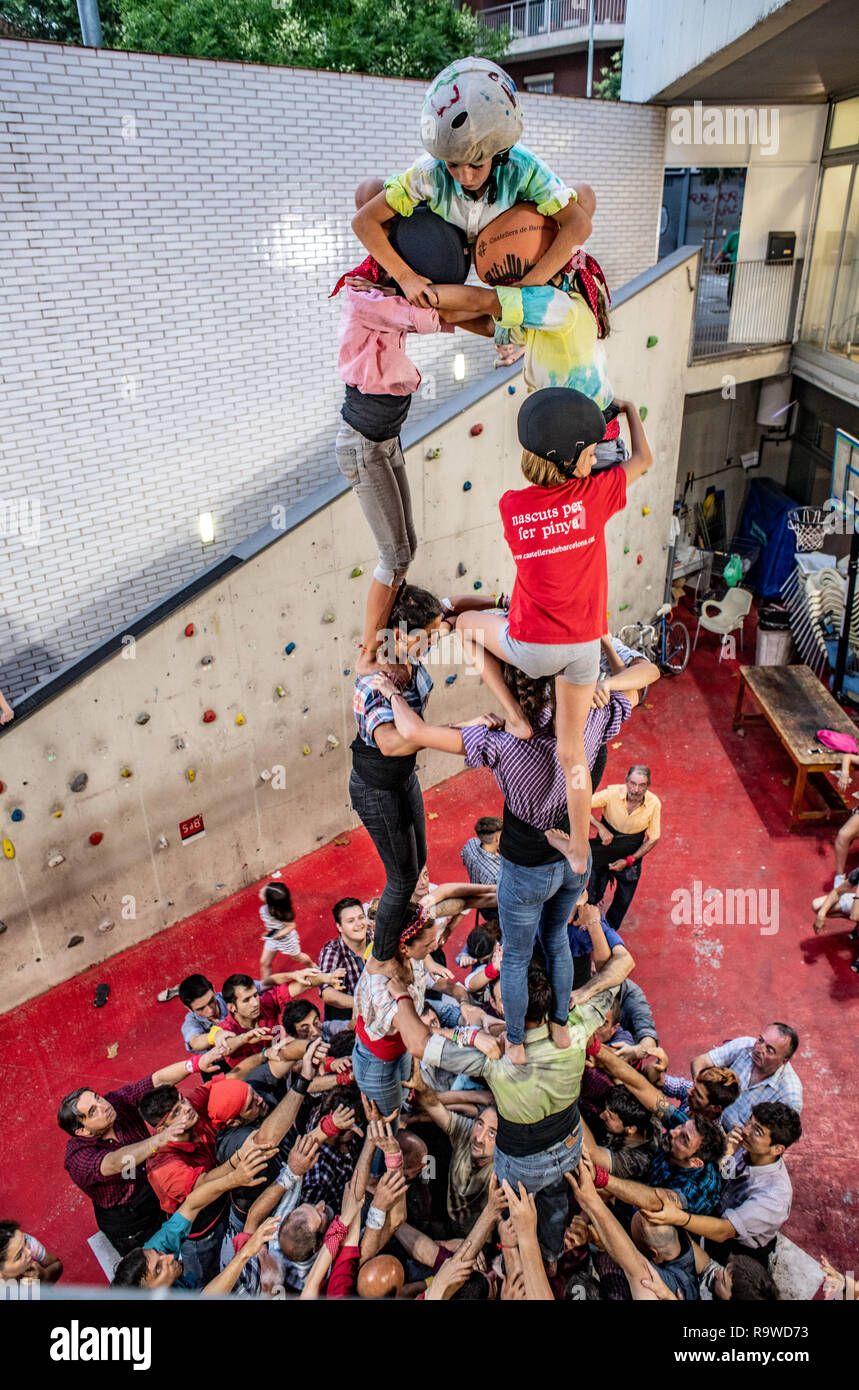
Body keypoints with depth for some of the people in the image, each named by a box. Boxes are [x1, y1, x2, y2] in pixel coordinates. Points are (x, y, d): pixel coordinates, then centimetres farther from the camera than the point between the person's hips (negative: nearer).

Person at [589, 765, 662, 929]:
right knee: (593, 896, 3)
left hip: (632, 856, 2)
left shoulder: (654, 804, -19)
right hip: (604, 853, -2)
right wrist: (600, 828, -31)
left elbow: (653, 839, -8)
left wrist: (629, 860, -14)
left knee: (623, 902, 15)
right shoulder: (612, 793, -25)